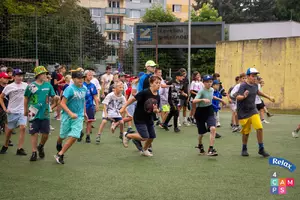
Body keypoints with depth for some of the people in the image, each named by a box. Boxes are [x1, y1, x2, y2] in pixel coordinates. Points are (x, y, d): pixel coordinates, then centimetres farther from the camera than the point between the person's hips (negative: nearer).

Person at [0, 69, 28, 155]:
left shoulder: (26, 85, -2)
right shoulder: (9, 87, -6)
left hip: (22, 111, 0)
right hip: (12, 112, 0)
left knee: (23, 127, -16)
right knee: (9, 129, 10)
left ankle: (20, 149, -10)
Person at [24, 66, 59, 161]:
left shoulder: (48, 85, 3)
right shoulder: (31, 86, -5)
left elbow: (53, 96, 10)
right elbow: (26, 99, 6)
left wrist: (56, 98, -9)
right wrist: (25, 110, 10)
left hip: (45, 113, 3)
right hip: (34, 113, -2)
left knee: (46, 133, 5)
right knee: (34, 133, 1)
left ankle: (41, 147, 33)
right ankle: (34, 152, 11)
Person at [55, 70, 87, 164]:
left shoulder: (84, 89, 3)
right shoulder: (70, 89, -16)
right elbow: (62, 103, -19)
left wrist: (84, 112, 24)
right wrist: (71, 113, -28)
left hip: (79, 117, 4)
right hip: (67, 116, -4)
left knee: (74, 137, -10)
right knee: (63, 135, 13)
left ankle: (60, 155, 2)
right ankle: (59, 145, 48)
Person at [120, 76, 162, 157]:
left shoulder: (157, 97, 0)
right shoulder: (145, 92, -20)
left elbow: (157, 110, 9)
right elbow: (133, 99, -15)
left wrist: (156, 110, -16)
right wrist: (124, 108, -14)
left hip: (149, 119, 7)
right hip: (139, 118, -7)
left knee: (152, 136, 9)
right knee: (144, 137, -15)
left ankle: (144, 150, 36)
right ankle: (127, 135, 9)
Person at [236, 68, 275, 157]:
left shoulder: (255, 85, 3)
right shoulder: (243, 86, -16)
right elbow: (238, 97, -29)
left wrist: (269, 97, 31)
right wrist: (244, 96, -50)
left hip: (253, 111, 5)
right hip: (243, 112, -5)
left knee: (259, 128, -11)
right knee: (246, 132, 4)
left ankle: (261, 149, 1)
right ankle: (244, 149, 27)